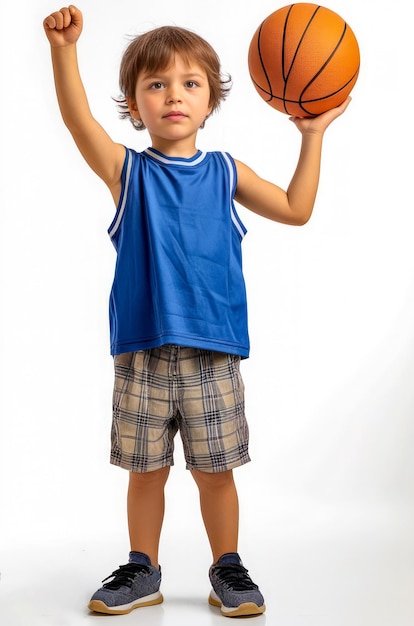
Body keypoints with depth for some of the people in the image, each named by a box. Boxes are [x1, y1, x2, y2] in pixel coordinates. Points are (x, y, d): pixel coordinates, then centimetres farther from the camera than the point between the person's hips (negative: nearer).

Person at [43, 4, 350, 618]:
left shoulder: (225, 172, 8)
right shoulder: (127, 170, 3)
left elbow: (296, 209, 12)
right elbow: (79, 119, -14)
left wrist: (312, 135, 8)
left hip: (213, 352, 1)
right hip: (141, 351, 0)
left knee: (215, 469, 8)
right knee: (145, 469, 10)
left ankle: (228, 570, 25)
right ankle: (142, 571, 27)